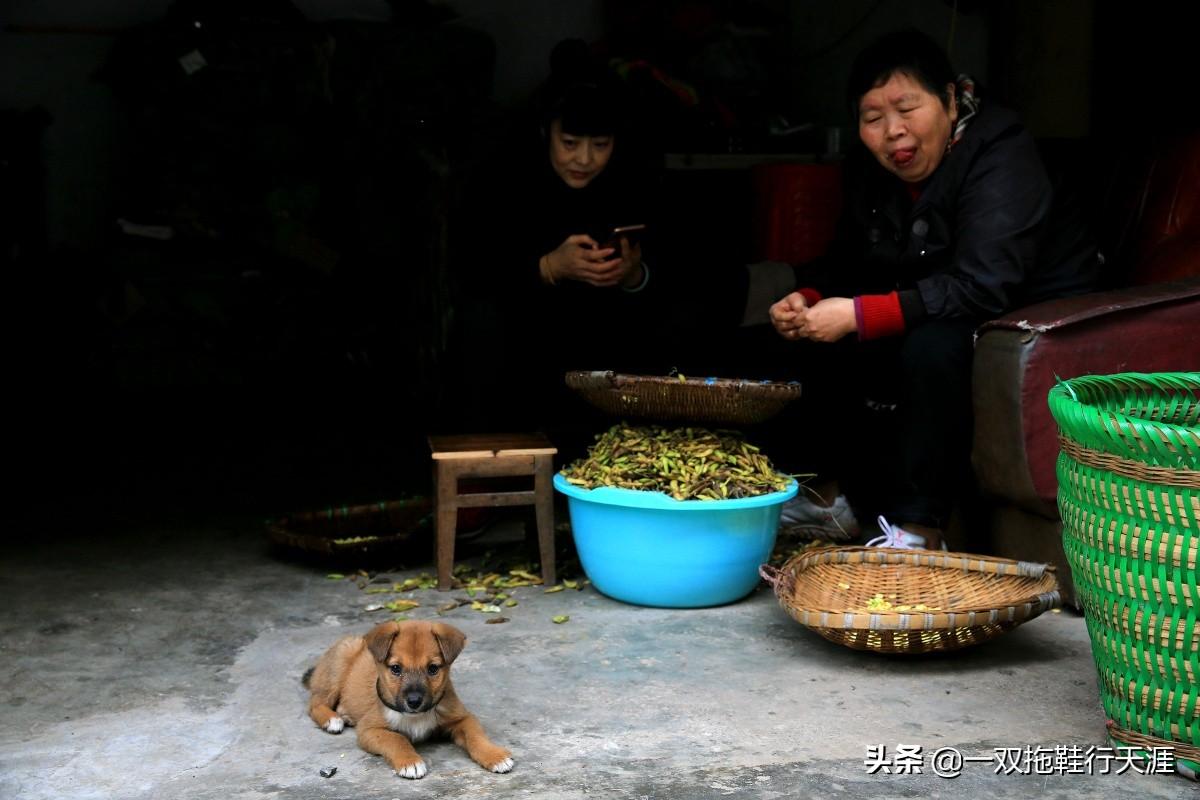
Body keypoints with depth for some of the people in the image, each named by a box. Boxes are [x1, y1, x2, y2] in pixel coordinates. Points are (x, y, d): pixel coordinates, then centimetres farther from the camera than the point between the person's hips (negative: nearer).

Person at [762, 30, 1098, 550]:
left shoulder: (1000, 156, -22)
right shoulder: (872, 176, 3)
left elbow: (982, 288, -33)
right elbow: (848, 264, 10)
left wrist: (860, 316, -34)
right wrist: (806, 301, -14)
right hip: (935, 320, 8)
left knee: (933, 344, -34)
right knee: (824, 339, -2)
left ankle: (918, 529, -25)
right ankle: (841, 494, 10)